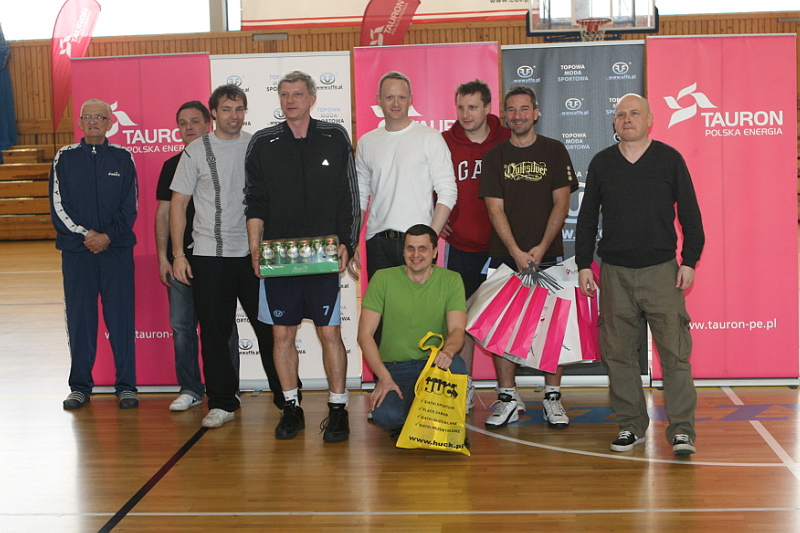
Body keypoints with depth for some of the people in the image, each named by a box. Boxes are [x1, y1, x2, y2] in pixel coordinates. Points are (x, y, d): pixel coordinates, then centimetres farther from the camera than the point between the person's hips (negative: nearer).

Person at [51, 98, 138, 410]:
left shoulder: (122, 158, 7)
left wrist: (108, 236, -10)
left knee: (121, 317, -1)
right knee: (79, 319, 4)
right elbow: (58, 206, 2)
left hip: (117, 249, -1)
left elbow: (130, 208, 2)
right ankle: (80, 387, 13)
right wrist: (85, 234, -10)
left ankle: (126, 386, 6)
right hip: (76, 250, 1)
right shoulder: (65, 158, 7)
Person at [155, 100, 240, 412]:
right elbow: (163, 214, 12)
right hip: (180, 257, 3)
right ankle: (190, 389, 15)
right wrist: (163, 257, 4)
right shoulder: (172, 166, 11)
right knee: (182, 326, 4)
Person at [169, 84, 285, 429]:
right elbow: (178, 203, 3)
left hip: (254, 252, 1)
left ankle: (286, 396, 17)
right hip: (209, 255, -1)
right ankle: (221, 403, 14)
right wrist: (178, 254, -3)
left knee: (269, 327, 5)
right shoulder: (196, 151, 2)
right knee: (214, 332, 3)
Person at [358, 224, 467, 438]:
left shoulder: (451, 280, 1)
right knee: (386, 416, -31)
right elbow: (365, 334, -4)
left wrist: (447, 350, -34)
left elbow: (458, 329, -9)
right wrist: (384, 377, -17)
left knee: (455, 364, -34)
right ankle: (405, 422, 9)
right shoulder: (383, 279, -2)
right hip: (394, 368, -1)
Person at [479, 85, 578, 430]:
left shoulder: (554, 151, 6)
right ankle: (507, 399, 8)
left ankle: (553, 397, 9)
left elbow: (561, 203, 1)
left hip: (547, 254, -1)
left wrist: (541, 247, -11)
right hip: (505, 256, 1)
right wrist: (516, 252, -11)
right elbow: (495, 210, 0)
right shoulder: (495, 156, 7)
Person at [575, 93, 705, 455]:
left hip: (662, 270, -2)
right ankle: (631, 425, 16)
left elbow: (690, 213, 5)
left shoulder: (669, 159, 4)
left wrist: (689, 261, -2)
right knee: (618, 352, 4)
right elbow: (587, 218, 13)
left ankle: (681, 429, 2)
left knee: (674, 351, -5)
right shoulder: (601, 163, 9)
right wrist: (583, 265, 7)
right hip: (615, 272, 2)